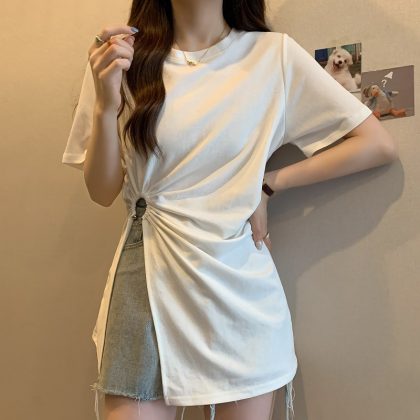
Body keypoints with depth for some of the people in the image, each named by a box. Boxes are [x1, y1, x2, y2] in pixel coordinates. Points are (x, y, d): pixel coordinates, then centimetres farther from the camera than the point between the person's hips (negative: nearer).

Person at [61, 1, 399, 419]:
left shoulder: (275, 55, -3)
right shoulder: (123, 60, 3)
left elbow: (378, 145, -2)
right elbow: (102, 192, 2)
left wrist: (268, 184, -5)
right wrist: (105, 105, -13)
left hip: (239, 287, 0)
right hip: (147, 281, 1)